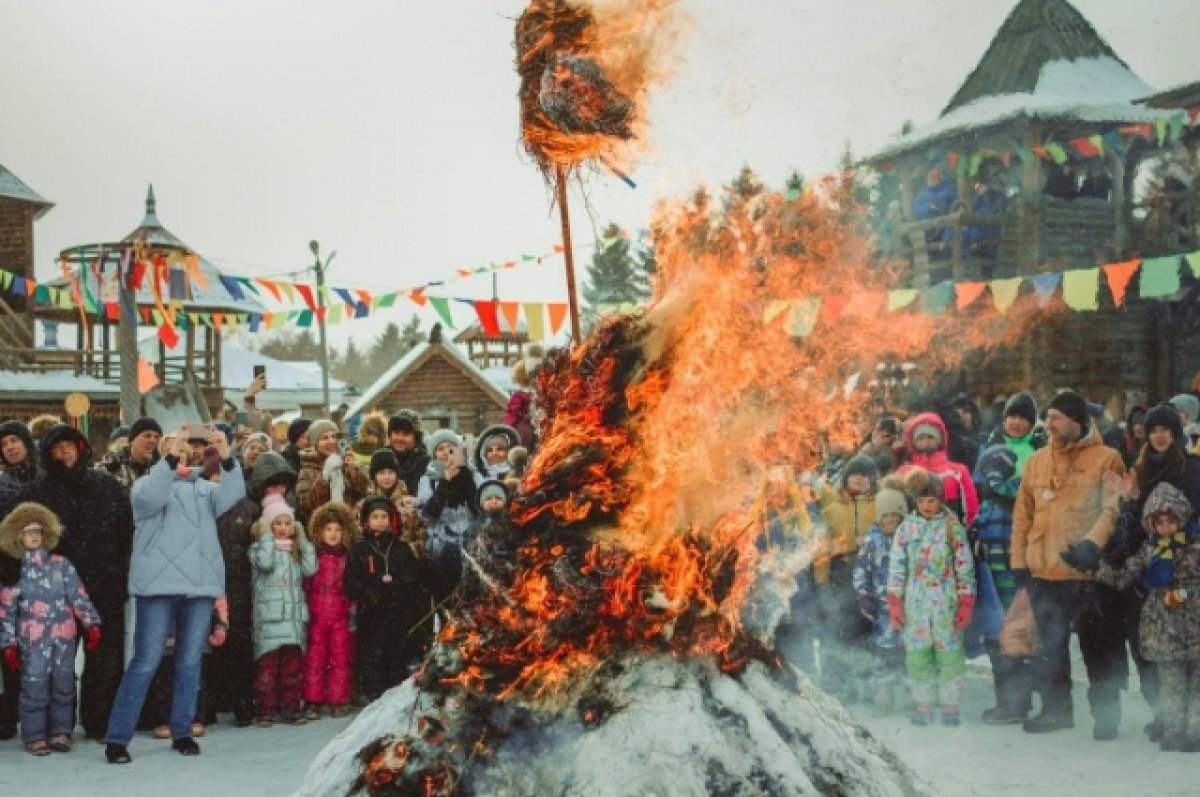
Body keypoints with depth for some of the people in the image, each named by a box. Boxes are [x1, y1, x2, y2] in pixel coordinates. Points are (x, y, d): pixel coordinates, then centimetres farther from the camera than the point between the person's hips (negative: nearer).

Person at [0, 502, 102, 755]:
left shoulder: (61, 565, 8)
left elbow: (78, 596, 5)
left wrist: (91, 623, -4)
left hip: (64, 636, 2)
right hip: (33, 639, -2)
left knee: (64, 685, 4)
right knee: (35, 687, -7)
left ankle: (60, 732, 14)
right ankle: (35, 737, 2)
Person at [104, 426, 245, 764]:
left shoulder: (205, 488, 17)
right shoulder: (148, 483, 9)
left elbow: (233, 495, -3)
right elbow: (148, 499, -15)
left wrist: (227, 458, -20)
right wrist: (170, 458, -26)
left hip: (200, 584, 4)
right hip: (159, 584, -3)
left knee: (190, 660, 7)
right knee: (146, 661, -7)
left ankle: (182, 732, 17)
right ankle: (117, 738, -3)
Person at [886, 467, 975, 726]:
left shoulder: (953, 527, 0)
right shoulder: (906, 528, 5)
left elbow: (965, 569, 1)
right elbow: (896, 568, 6)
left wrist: (966, 605, -3)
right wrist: (894, 605, 1)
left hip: (946, 603, -2)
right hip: (915, 604, 2)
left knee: (949, 654, 1)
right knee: (917, 654, 3)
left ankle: (950, 705, 11)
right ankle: (923, 705, 14)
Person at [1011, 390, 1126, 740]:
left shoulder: (1106, 459, -4)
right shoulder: (1037, 461, 10)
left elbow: (1112, 507, -10)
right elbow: (1023, 513, 11)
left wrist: (1094, 540, -25)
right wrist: (1019, 559, 6)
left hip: (1088, 570, -5)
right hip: (1044, 572, 5)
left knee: (1098, 646, 3)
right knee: (1050, 646, 14)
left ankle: (1106, 713, 14)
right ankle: (1056, 709, 26)